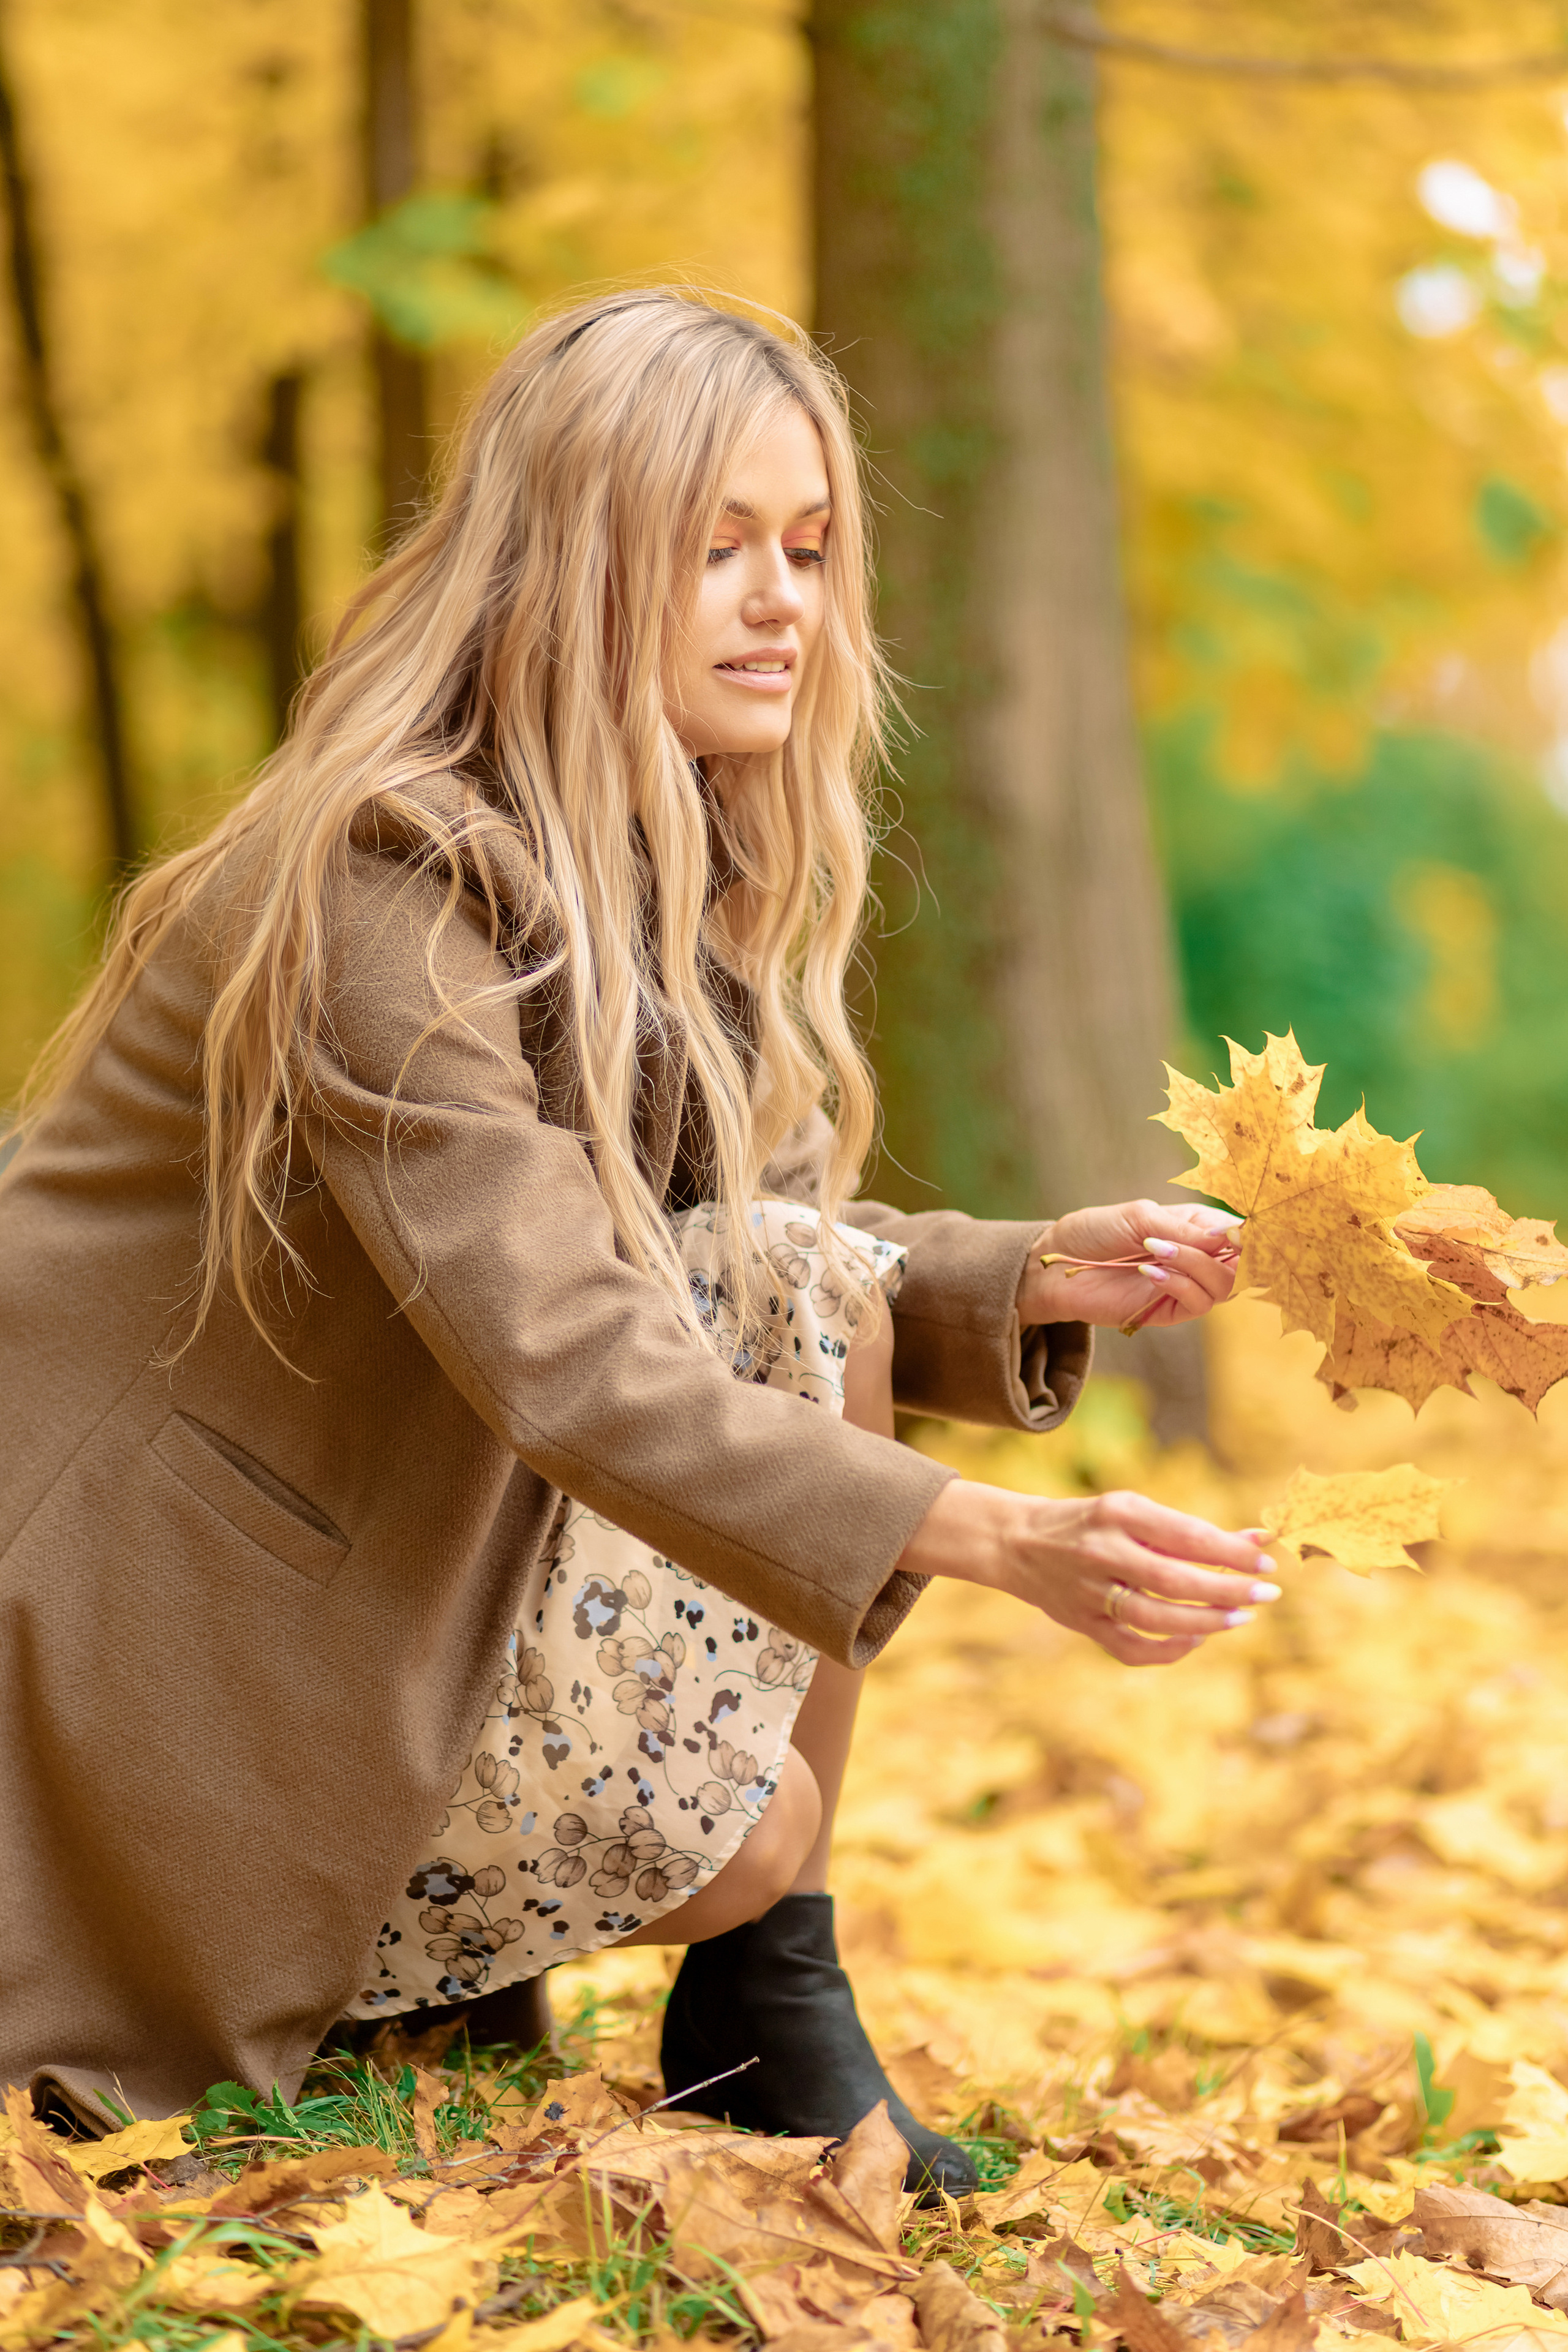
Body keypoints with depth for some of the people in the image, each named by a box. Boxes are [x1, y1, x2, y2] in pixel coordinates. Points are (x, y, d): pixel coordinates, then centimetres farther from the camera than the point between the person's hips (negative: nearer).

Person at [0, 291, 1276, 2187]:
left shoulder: (691, 876, 1)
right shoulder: (377, 891, -27)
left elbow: (798, 1253, 5)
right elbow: (568, 1361, -34)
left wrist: (1034, 1277, -15)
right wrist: (999, 1541, -42)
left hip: (424, 1521, 8)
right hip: (174, 1609, -8)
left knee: (805, 1291, -11)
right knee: (733, 1827, -17)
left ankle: (769, 1999, -1)